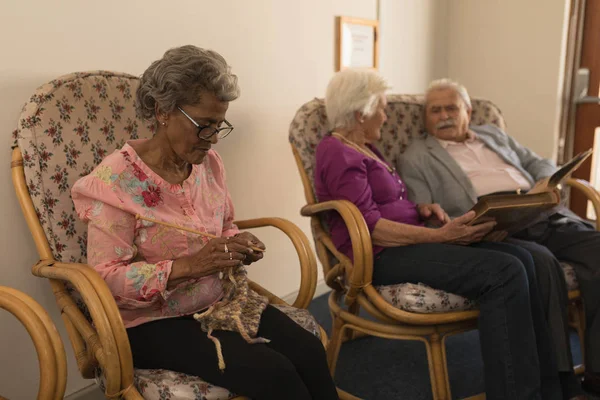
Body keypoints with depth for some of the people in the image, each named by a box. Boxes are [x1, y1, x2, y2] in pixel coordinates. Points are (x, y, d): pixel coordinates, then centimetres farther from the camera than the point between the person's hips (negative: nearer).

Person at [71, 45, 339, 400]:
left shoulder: (209, 162, 3)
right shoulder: (116, 179, -15)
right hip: (152, 321, -5)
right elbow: (106, 277, -18)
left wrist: (239, 244, -6)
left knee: (310, 352, -18)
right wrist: (187, 266, -29)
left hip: (219, 302, 6)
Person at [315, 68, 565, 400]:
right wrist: (439, 236, -21)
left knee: (519, 258, -8)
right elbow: (368, 227, -19)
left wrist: (421, 209, 4)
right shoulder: (338, 153, -10)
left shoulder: (363, 148, 22)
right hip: (380, 256, -9)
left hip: (402, 244, 9)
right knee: (505, 273, -23)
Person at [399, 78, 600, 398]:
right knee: (540, 260, -34)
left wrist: (546, 184, 6)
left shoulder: (494, 135, 29)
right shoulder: (417, 157, 11)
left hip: (545, 217, 6)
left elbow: (540, 164, 30)